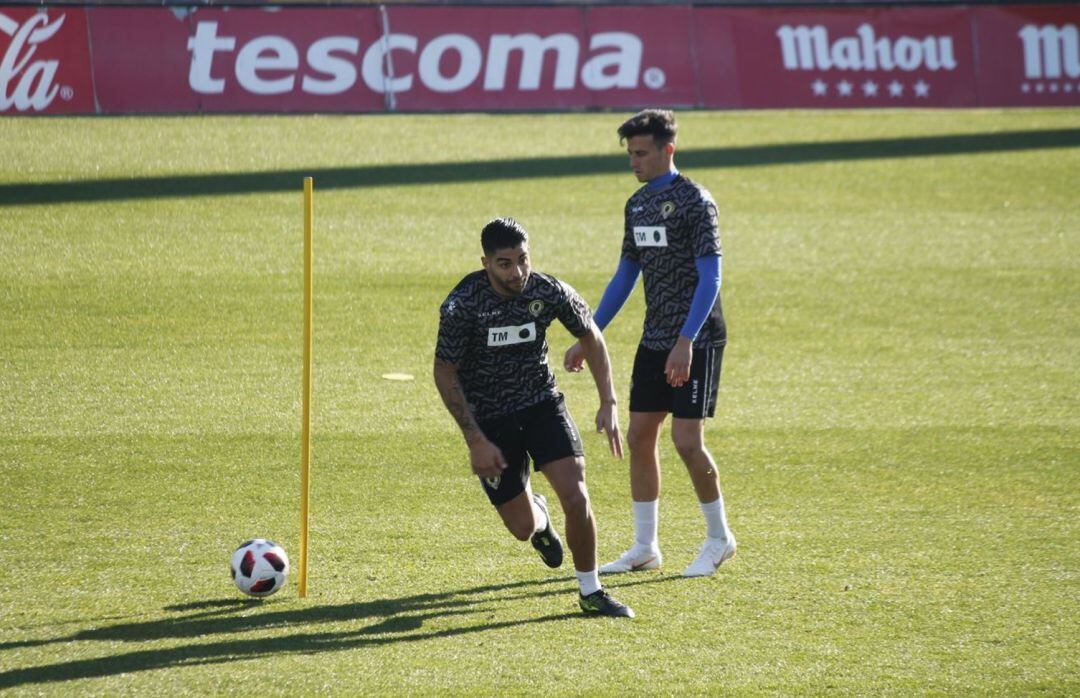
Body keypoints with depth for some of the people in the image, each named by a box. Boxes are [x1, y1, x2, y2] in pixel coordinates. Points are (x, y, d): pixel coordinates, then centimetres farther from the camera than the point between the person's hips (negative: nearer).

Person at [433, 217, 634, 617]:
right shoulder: (462, 305, -22)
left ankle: (591, 593, 2)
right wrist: (476, 441, -16)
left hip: (542, 404, 2)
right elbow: (444, 373, -12)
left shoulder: (549, 292, -15)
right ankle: (539, 517, 41)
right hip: (489, 418, -1)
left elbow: (590, 337, 4)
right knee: (522, 528, 1)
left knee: (576, 497, -17)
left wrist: (609, 402, -3)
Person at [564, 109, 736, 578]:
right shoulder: (637, 205, 11)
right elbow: (625, 276, 18)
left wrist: (686, 342, -25)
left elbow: (710, 278, -17)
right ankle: (645, 547, 14)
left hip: (696, 341, -8)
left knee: (687, 441, -10)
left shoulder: (694, 202, -13)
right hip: (655, 340, 8)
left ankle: (719, 539, 8)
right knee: (639, 437, 5)